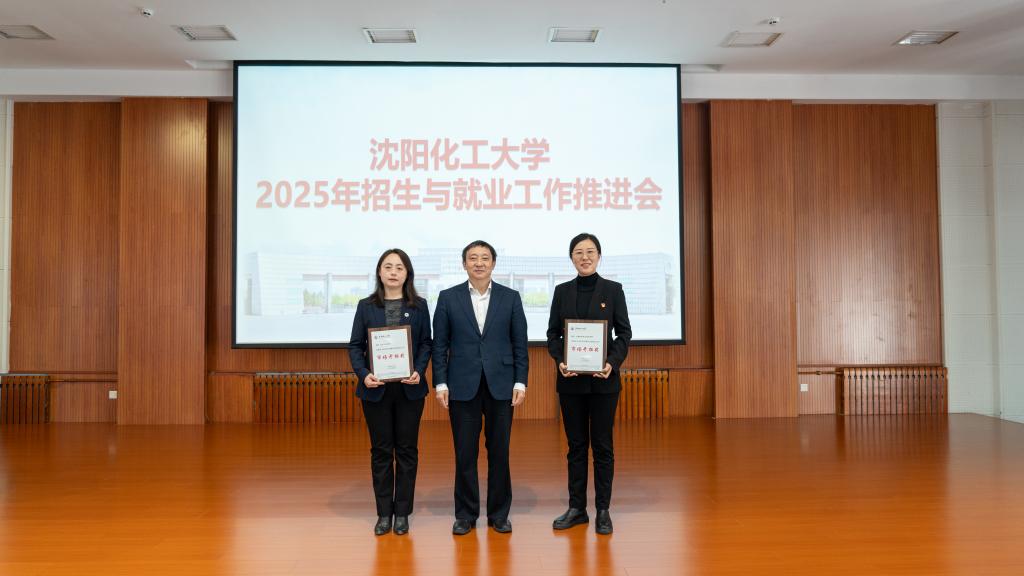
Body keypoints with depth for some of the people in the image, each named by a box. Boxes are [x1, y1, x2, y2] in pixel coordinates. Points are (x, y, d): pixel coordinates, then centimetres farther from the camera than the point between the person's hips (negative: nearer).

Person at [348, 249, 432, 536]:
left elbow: (426, 343, 3)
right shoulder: (366, 306, 4)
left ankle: (402, 512, 18)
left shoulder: (419, 306, 4)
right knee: (381, 450, 7)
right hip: (376, 389, 0)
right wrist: (363, 374, -13)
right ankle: (384, 513, 18)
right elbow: (355, 345, 2)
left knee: (407, 450, 6)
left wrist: (418, 371, -14)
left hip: (409, 388, 0)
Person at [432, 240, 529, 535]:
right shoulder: (448, 297, 2)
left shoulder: (510, 297, 3)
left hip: (501, 385, 1)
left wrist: (520, 382, -3)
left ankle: (499, 513, 22)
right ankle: (465, 514, 21)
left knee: (499, 452, 8)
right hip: (463, 386, 0)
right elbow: (440, 345, 3)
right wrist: (441, 383, -3)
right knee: (465, 453, 6)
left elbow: (520, 344, 4)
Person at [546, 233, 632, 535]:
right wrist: (560, 360, -12)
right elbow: (552, 333, 6)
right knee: (576, 445, 10)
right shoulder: (562, 291, 6)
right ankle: (576, 508, 20)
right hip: (570, 380, 2)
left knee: (602, 445, 5)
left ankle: (602, 510, 16)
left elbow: (624, 333, 0)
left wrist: (612, 363, -16)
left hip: (603, 379, -2)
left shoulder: (613, 289, 1)